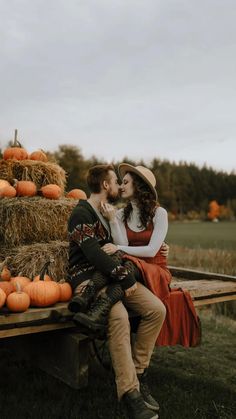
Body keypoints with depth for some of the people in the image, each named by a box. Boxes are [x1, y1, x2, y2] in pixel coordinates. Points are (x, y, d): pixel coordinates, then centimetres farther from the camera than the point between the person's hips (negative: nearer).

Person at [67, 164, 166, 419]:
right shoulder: (81, 214, -8)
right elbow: (93, 254, -19)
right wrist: (125, 276, -20)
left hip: (112, 275, 8)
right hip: (87, 279, -8)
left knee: (156, 309, -13)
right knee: (119, 317, -34)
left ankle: (137, 375, -3)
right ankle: (130, 393, -26)